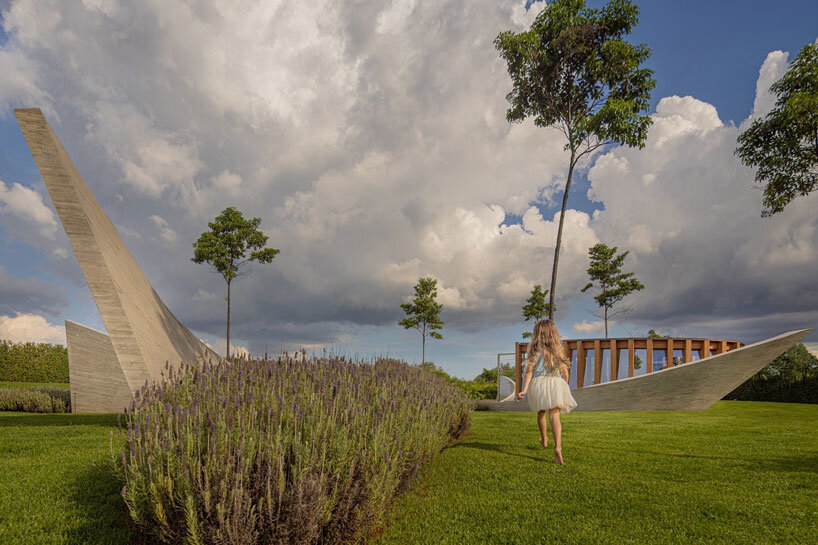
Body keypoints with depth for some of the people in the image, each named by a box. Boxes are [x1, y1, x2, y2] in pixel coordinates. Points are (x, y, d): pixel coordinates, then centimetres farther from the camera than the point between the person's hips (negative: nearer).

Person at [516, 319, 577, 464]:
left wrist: (524, 390, -9)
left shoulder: (535, 350, 1)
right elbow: (565, 372, 9)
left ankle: (544, 439, 42)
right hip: (556, 383, 1)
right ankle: (558, 447, -28)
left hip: (539, 382, 0)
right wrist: (565, 388, 24)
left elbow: (530, 371, -6)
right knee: (554, 416, -8)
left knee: (541, 413, 22)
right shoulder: (558, 349, 8)